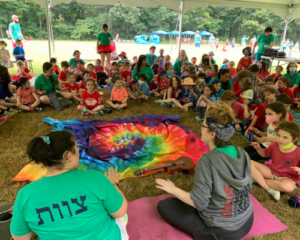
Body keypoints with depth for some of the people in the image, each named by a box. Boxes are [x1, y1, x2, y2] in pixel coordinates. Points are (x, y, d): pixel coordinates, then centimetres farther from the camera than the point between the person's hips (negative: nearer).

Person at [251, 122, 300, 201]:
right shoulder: (274, 145, -7)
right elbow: (265, 154, 13)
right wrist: (258, 148, -7)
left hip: (287, 178, -4)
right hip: (271, 171, 4)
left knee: (289, 187, -42)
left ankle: (259, 180, -19)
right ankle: (269, 189, -25)